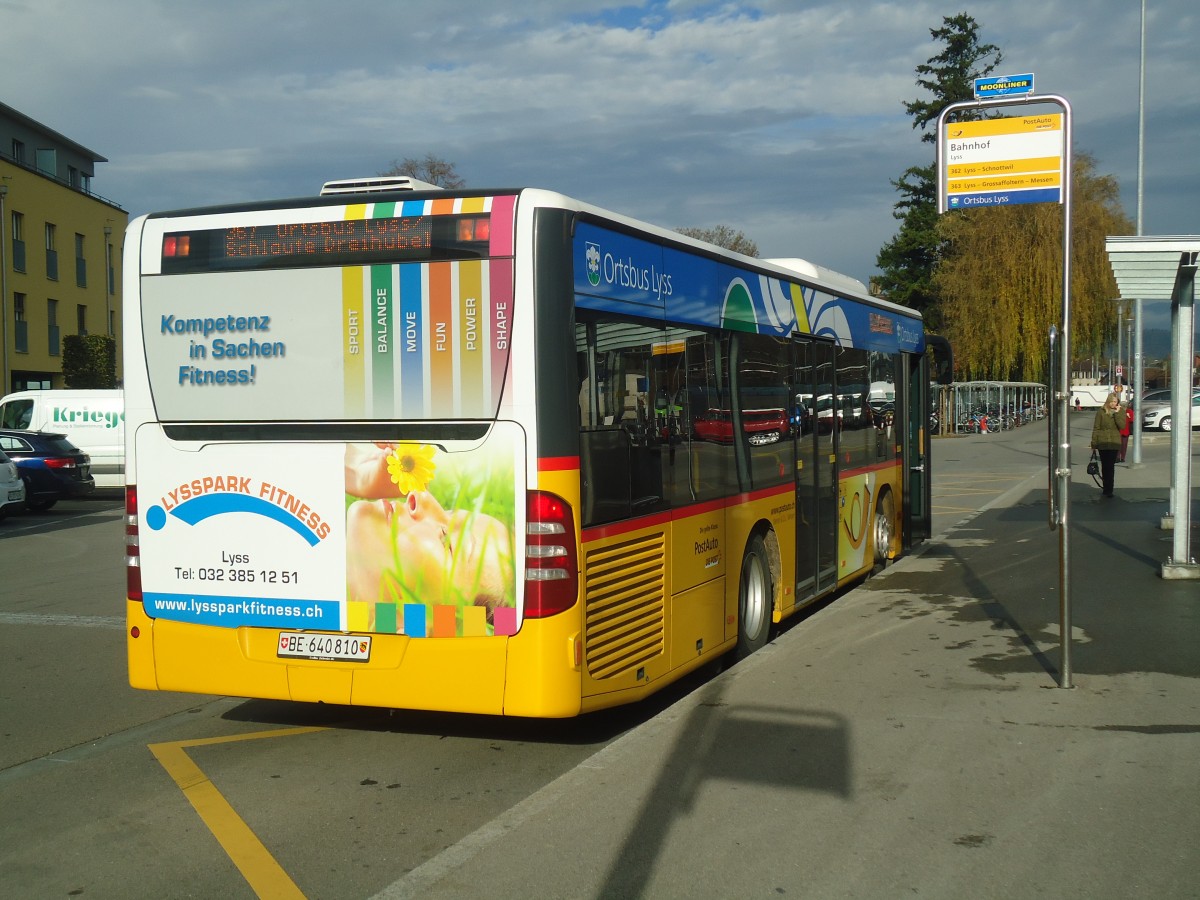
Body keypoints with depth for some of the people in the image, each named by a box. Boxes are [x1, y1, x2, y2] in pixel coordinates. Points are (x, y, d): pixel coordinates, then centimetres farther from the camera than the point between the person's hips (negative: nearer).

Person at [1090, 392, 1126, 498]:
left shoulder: (1120, 412, 3)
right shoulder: (1101, 411, 0)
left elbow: (1122, 425, -11)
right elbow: (1096, 428, 0)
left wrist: (1117, 413, -17)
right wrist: (1094, 443, -2)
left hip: (1114, 443, 0)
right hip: (1102, 443, 0)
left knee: (1111, 466, -6)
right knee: (1104, 466, 8)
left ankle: (1108, 490, -6)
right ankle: (1106, 488, 18)